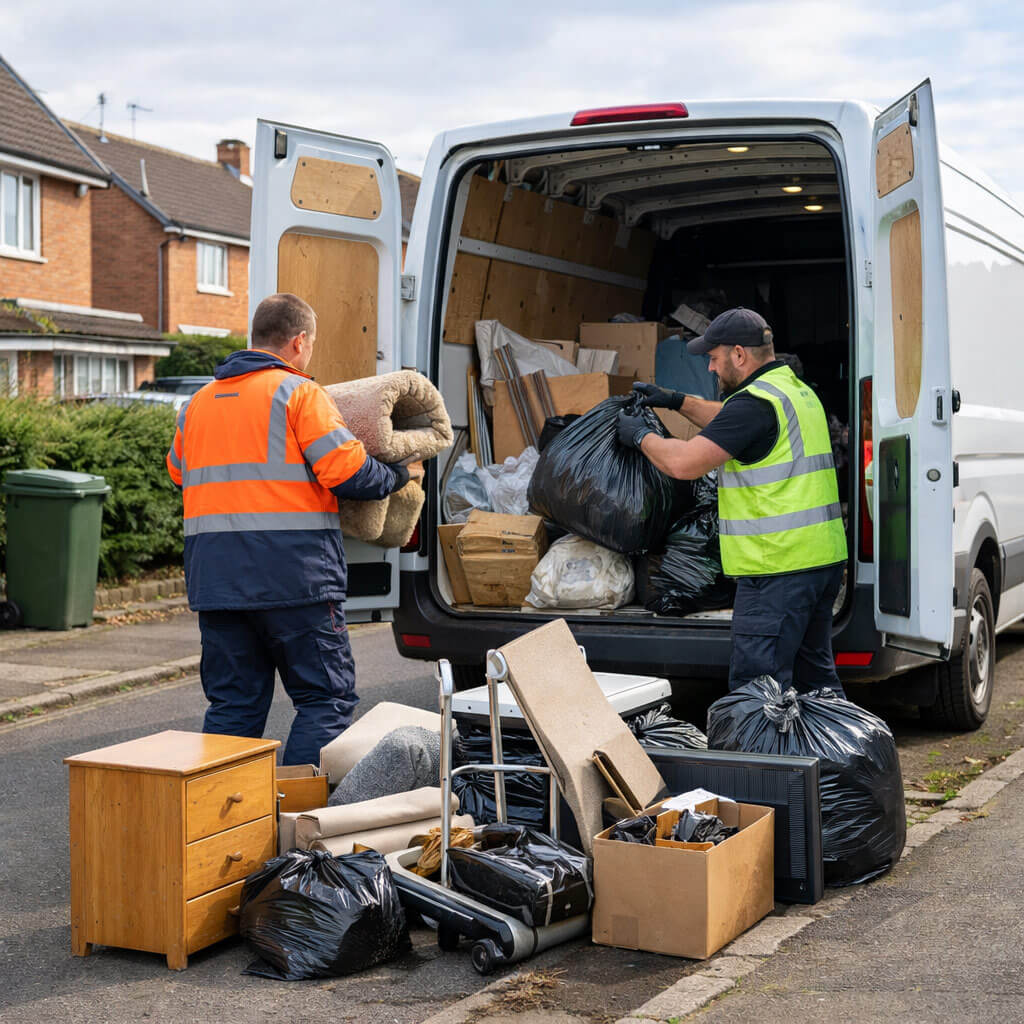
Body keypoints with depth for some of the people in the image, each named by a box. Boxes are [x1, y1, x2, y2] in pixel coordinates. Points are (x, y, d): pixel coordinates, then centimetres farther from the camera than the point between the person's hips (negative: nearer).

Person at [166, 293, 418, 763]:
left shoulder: (198, 402, 16)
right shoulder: (298, 392, -5)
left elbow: (178, 472, 28)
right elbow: (348, 472, -11)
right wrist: (398, 474, 6)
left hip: (214, 578, 6)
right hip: (293, 574, -6)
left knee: (232, 703, 13)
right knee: (325, 699, 2)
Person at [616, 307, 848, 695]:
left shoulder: (756, 401, -15)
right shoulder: (799, 391, 17)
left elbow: (684, 463, -19)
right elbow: (731, 424, 34)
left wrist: (641, 436, -2)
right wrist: (677, 401, 29)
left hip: (778, 568, -10)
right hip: (824, 559, 10)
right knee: (816, 677, 17)